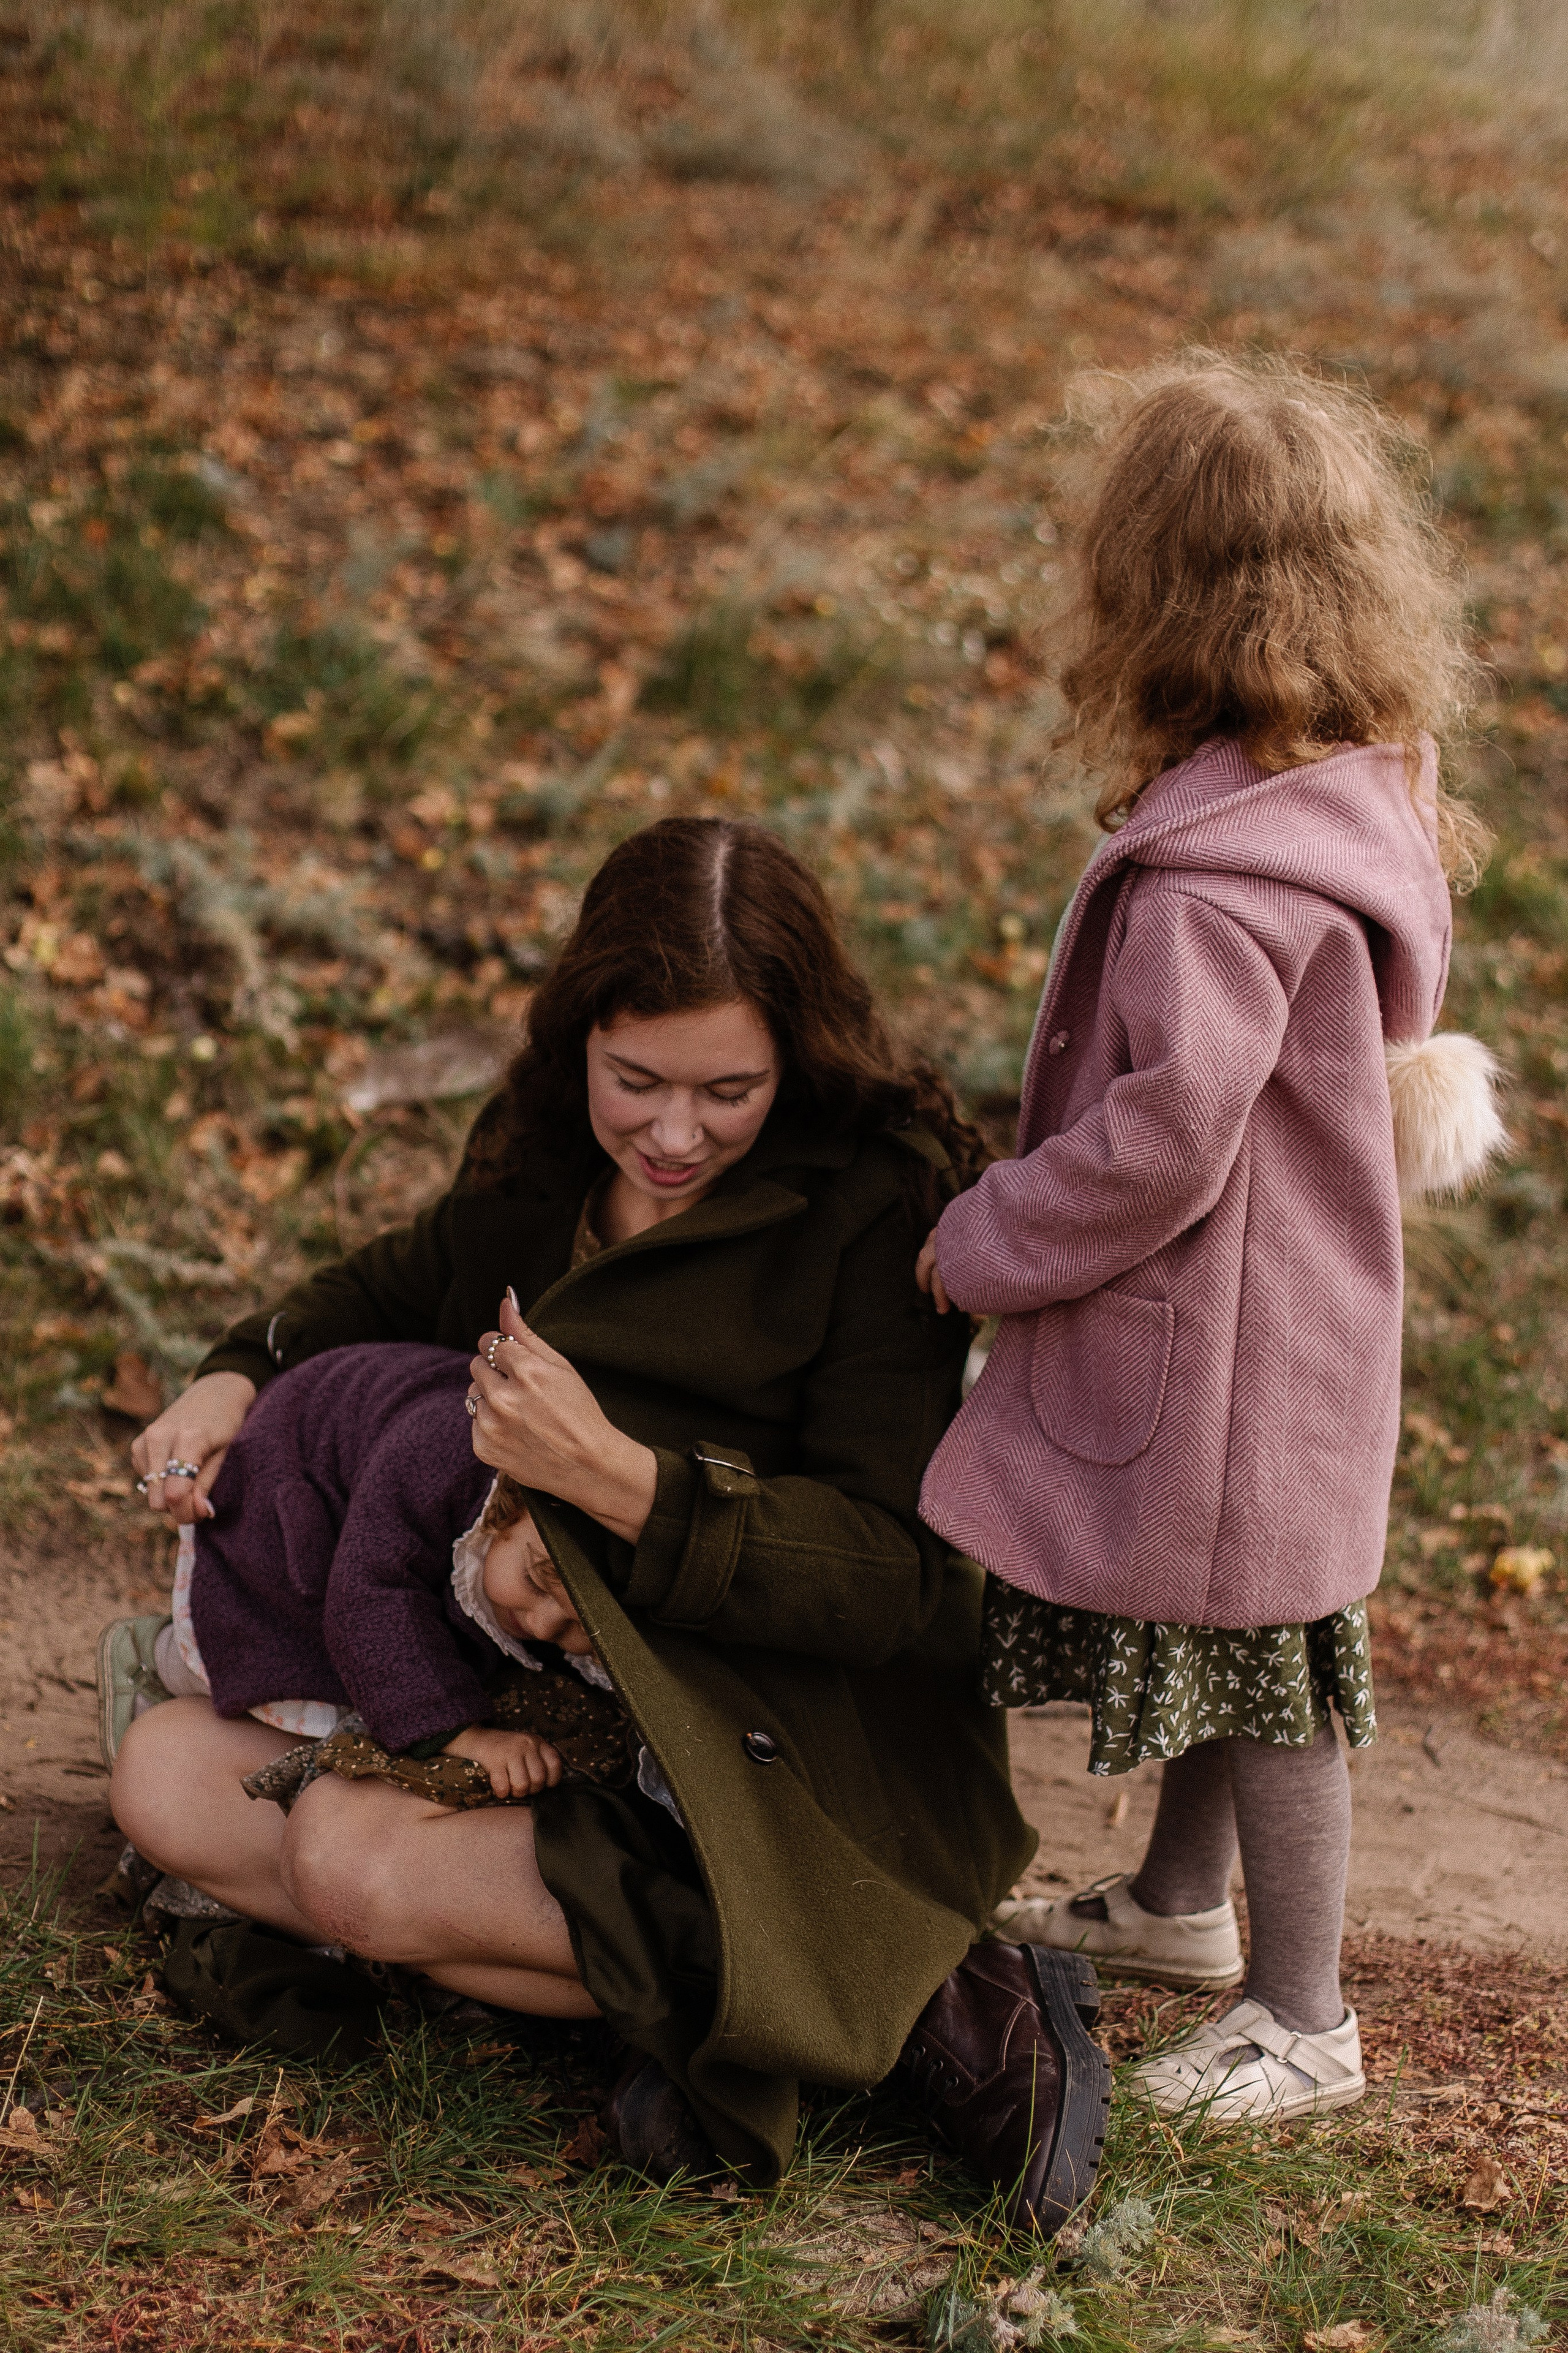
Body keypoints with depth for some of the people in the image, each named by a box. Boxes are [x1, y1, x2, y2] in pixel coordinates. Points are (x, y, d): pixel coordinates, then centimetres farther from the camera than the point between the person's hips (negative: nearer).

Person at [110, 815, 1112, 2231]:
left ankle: (909, 2006, -18)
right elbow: (402, 1288, 28)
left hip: (787, 1765, -8)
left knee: (353, 1861, -27)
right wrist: (238, 1379, 7)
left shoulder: (879, 1202, -16)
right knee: (166, 1773, -5)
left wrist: (616, 1477, -28)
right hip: (541, 1689, 8)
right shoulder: (547, 1158, 5)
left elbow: (892, 1578, -19)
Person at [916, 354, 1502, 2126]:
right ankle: (1177, 1907, 46)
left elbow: (1162, 1135, -29)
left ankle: (1301, 2019, 24)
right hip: (1232, 1319, 9)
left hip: (1229, 1353, -9)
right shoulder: (1349, 794, 1)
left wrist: (981, 1246, -16)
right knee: (1210, 1641, 25)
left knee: (1261, 1673, 7)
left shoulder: (1222, 877, -30)